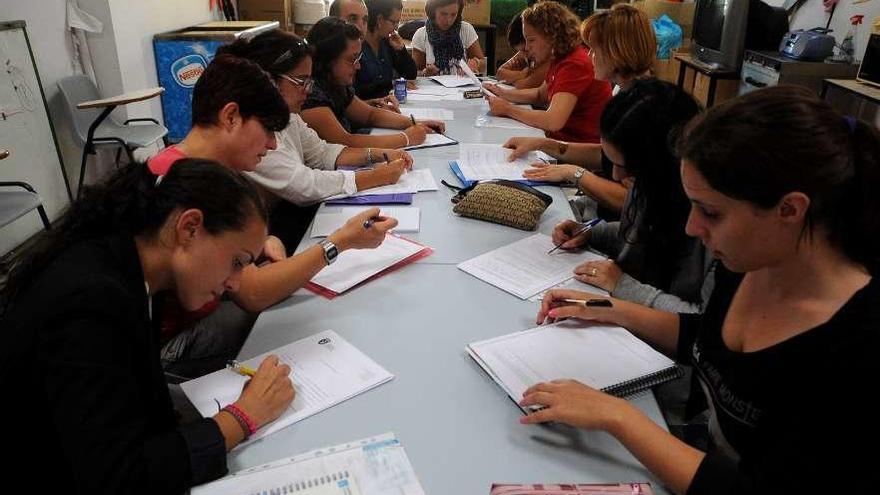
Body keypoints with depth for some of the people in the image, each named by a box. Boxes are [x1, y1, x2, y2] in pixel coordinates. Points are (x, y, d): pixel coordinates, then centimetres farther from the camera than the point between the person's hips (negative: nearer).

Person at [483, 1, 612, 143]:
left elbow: (553, 122, -31)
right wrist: (503, 93, 6)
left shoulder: (575, 65, -22)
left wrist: (508, 109, -19)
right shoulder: (559, 58, 8)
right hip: (561, 138, 8)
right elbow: (541, 94, 22)